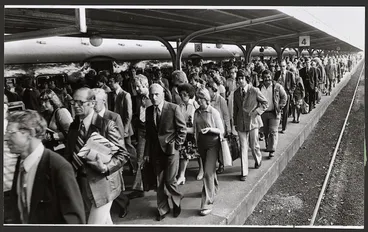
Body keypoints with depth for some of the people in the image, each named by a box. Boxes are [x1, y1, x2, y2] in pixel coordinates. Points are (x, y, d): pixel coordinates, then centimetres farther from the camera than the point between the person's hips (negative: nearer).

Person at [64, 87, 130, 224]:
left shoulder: (106, 125, -14)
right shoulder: (74, 126, 5)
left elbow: (123, 154, -14)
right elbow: (69, 154, 10)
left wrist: (106, 167, -28)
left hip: (103, 184, -6)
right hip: (82, 185, 6)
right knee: (104, 222, 20)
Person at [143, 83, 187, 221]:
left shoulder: (174, 108, -10)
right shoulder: (149, 110, 4)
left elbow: (182, 129, -4)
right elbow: (148, 133, 10)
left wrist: (177, 145, -7)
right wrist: (147, 152, 7)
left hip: (171, 150, -4)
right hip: (156, 151, 4)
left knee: (170, 180, -3)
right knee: (159, 182, 10)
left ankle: (177, 202, 26)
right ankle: (163, 209, 26)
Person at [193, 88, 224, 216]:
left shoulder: (214, 112, -12)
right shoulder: (196, 112, 3)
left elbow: (221, 130, -8)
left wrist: (209, 129, -23)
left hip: (212, 144, -6)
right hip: (201, 144, 6)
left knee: (208, 172, -11)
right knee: (208, 169, 20)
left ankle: (208, 203, -6)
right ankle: (214, 188, 46)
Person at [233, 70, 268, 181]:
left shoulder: (254, 90, -7)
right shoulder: (236, 92, 6)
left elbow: (265, 103, 1)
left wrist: (256, 112, -12)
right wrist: (235, 123, 11)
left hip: (252, 122, -3)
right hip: (241, 123, 3)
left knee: (254, 146, 8)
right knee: (243, 147, 2)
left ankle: (258, 159, 42)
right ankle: (244, 173, 8)